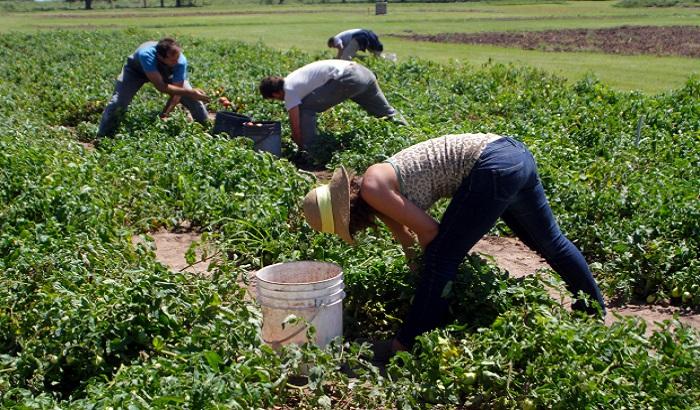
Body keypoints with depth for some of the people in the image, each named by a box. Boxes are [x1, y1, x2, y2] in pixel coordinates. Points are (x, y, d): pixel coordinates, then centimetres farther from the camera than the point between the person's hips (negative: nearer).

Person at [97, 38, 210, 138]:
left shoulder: (181, 61, -36)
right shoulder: (146, 54, -46)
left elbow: (177, 91, -29)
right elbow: (160, 86, -48)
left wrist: (165, 114, -40)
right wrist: (189, 92, -53)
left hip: (166, 72, 2)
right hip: (136, 71, -2)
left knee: (193, 98, -8)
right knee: (118, 102, -18)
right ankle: (102, 137, 0)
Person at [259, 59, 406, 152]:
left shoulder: (289, 91, 0)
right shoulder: (293, 79, 26)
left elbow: (296, 128, -1)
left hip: (346, 79, -9)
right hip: (363, 72, 10)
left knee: (305, 109, -2)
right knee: (387, 113, 25)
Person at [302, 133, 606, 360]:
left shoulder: (372, 188, -11)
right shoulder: (383, 191, 15)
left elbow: (429, 229, -7)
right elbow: (406, 236, 25)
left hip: (493, 166, -10)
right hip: (517, 155, 10)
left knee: (441, 256, -3)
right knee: (549, 241, 26)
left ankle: (408, 345, 5)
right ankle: (595, 306, 46)